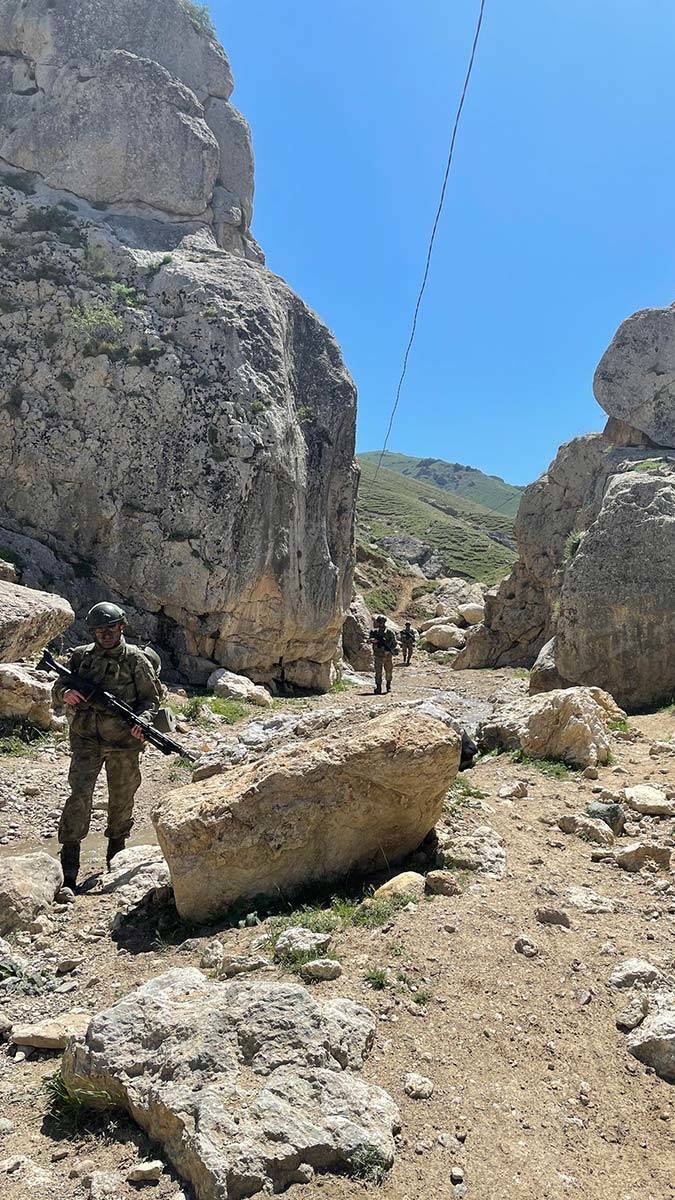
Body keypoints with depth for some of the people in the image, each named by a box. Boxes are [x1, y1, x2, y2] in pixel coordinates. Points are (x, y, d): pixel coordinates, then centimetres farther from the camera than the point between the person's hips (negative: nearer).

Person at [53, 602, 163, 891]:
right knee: (79, 795, -10)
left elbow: (152, 697, 1)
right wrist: (66, 693, -14)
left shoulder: (136, 660, -1)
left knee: (122, 799, 11)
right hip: (86, 740, 0)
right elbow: (57, 687, 11)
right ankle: (67, 872, -5)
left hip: (124, 742, 0)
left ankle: (115, 857, 33)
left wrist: (141, 720, -18)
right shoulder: (80, 656, 4)